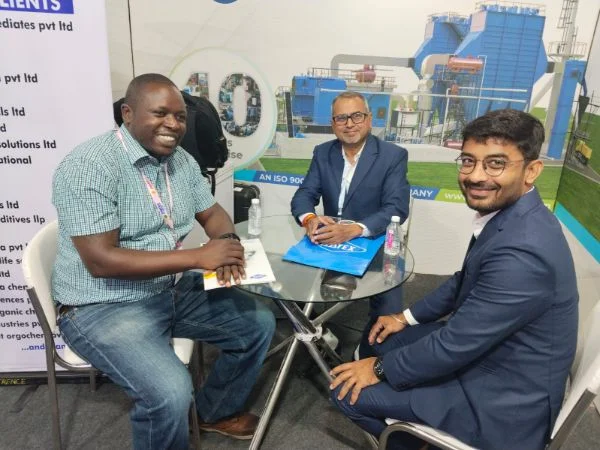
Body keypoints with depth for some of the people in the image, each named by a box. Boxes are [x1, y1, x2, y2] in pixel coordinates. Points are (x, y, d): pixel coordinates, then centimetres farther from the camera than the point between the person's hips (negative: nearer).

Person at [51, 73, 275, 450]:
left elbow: (213, 214, 11)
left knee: (259, 323, 6)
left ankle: (216, 410, 29)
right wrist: (198, 257, -30)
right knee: (170, 391, -29)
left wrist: (228, 243, -15)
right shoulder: (89, 166, -21)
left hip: (174, 290, 8)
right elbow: (101, 260, -27)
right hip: (104, 307, -7)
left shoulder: (182, 161, 2)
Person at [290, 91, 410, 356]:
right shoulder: (323, 153, 5)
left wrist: (353, 230, -34)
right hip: (329, 243, 4)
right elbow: (304, 194, -1)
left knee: (388, 311, -21)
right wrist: (310, 219, -26)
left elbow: (397, 208, -17)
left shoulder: (393, 156, -7)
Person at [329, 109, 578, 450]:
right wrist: (407, 317, 11)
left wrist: (380, 368, -13)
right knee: (382, 337, 17)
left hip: (502, 399, -8)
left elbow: (454, 345, -27)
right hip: (480, 348, 9)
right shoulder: (509, 214, -4)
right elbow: (465, 281, 11)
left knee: (348, 391, -7)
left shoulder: (522, 251, -34)